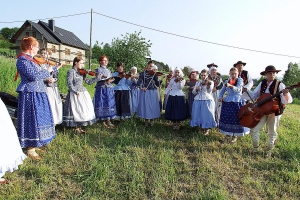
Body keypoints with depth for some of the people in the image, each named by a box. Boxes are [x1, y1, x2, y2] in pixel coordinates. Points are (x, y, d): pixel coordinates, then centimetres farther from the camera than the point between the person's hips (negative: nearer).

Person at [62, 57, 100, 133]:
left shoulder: (82, 72, 13)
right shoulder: (71, 71, -6)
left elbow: (88, 81, 11)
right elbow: (69, 83, -14)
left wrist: (97, 78, 1)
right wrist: (76, 91, -21)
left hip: (83, 93, 7)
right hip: (75, 94, -7)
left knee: (83, 110, 8)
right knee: (76, 110, -2)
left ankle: (79, 127, 19)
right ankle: (76, 128, 9)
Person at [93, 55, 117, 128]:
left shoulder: (108, 70, 20)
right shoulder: (98, 69, -1)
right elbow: (98, 80, -10)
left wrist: (111, 80, -4)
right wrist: (106, 81, -20)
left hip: (109, 89, 7)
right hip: (102, 89, -7)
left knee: (110, 104, 4)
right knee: (103, 104, -7)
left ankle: (108, 121, 10)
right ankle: (103, 121, -1)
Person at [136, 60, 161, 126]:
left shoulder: (154, 74, 5)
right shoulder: (142, 73, 2)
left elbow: (157, 84, -3)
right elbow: (139, 82, -7)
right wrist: (141, 87, -26)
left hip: (153, 92, 1)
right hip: (145, 92, -1)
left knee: (153, 105, 2)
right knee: (145, 105, 2)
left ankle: (152, 120, 17)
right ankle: (146, 120, 18)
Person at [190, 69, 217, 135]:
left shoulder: (210, 82, 2)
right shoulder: (198, 82, 12)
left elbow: (209, 91, -11)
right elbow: (194, 92, 11)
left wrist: (208, 85, -25)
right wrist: (196, 89, -9)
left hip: (207, 100, -4)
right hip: (198, 100, 4)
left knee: (207, 114, -2)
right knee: (199, 114, 5)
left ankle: (207, 129, 10)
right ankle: (202, 127, 19)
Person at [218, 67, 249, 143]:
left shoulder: (240, 80, -3)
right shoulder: (227, 81, 9)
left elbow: (238, 89, -17)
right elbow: (222, 90, 14)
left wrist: (231, 86, -36)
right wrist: (220, 97, -5)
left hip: (237, 102, -4)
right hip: (227, 102, 4)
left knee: (236, 119, 0)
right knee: (226, 118, 4)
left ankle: (235, 136, 16)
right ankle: (227, 135, 17)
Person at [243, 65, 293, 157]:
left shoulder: (279, 85, -10)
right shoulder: (262, 84, 2)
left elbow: (288, 101, -16)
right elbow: (254, 95, 7)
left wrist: (285, 94, -37)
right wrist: (247, 90, -9)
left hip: (274, 112, -3)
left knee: (272, 133, 12)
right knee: (254, 129, 3)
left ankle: (269, 151, 32)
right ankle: (255, 148, 23)